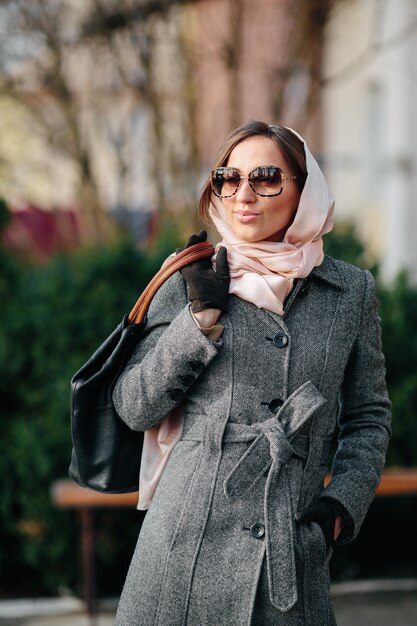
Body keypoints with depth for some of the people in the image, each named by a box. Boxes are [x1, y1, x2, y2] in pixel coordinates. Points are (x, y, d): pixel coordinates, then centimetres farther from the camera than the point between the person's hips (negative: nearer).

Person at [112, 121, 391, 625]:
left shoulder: (351, 291, 7)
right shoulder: (191, 286, 5)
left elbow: (368, 417, 14)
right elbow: (134, 408, 1)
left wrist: (341, 506, 0)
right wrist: (201, 317, -7)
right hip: (189, 544, -1)